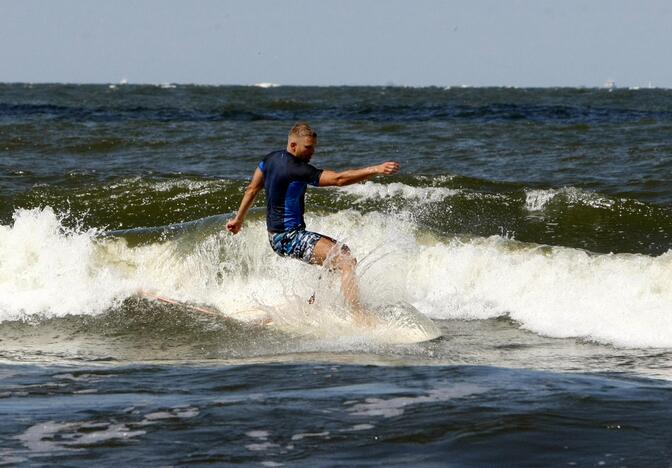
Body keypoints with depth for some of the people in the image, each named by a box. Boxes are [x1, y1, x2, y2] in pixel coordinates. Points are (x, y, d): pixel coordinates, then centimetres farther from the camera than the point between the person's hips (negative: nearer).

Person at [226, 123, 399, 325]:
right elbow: (339, 179, -28)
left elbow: (252, 189, 19)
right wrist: (376, 170, -32)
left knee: (340, 250, 24)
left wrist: (238, 219, 32)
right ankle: (360, 319, -36)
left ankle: (312, 306, 24)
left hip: (277, 235, 10)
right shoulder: (298, 170, -21)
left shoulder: (272, 158, 7)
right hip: (289, 237, -10)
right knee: (346, 262, -24)